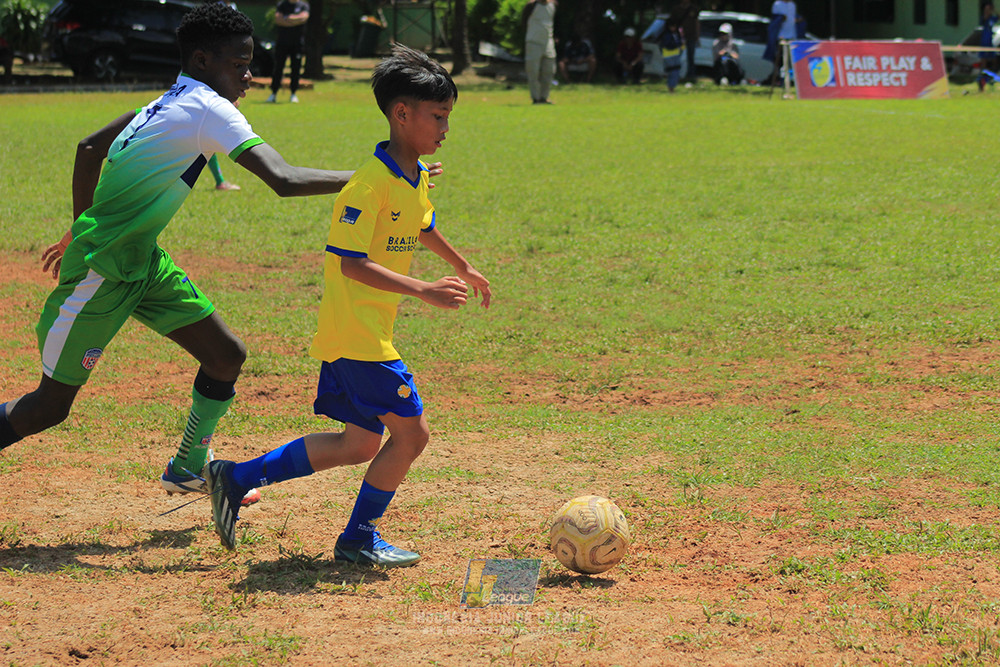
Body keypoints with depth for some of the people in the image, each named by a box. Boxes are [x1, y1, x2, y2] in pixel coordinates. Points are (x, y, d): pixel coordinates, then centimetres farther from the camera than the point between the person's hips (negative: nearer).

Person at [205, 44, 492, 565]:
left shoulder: (418, 177, 9)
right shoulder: (371, 183, -20)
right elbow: (351, 263, -25)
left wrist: (463, 268, 43)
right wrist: (425, 290, -29)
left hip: (368, 334, 10)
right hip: (355, 333, -10)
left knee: (360, 445, 15)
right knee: (410, 433, -6)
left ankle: (237, 478, 20)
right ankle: (359, 539, 8)